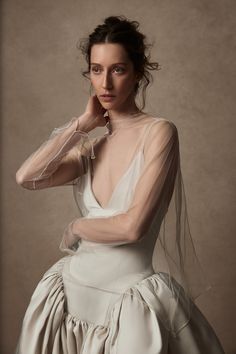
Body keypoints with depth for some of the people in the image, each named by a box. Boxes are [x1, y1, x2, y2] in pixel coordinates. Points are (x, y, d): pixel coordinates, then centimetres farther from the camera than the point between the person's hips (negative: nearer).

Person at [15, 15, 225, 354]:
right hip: (74, 291, 6)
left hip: (133, 297, -6)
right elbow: (26, 177, -9)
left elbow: (132, 227, -21)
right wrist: (83, 123, -5)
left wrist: (75, 228, -3)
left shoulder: (158, 131, -12)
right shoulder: (91, 146, 5)